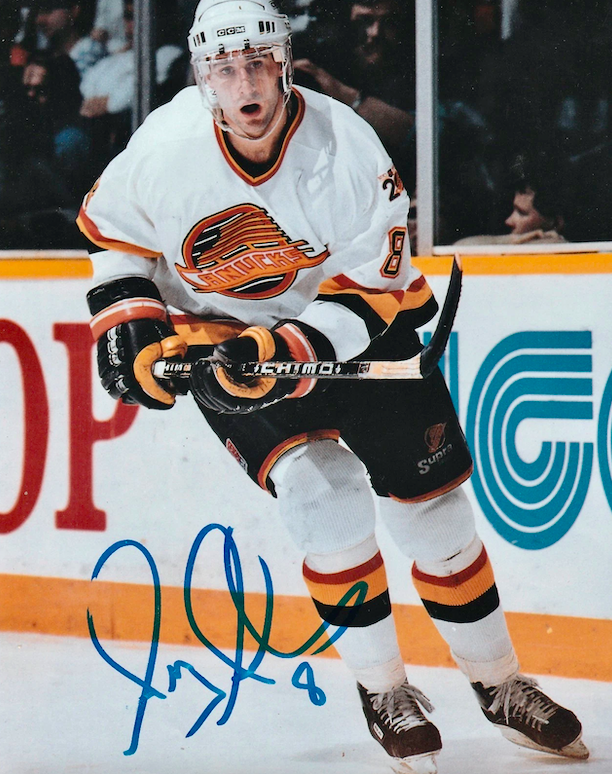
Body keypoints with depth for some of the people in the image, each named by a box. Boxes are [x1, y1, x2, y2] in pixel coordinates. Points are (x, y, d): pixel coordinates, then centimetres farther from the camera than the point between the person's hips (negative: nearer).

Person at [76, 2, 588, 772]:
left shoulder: (345, 142, -23)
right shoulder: (167, 145, -20)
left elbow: (369, 285, -21)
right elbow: (111, 227, 1)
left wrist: (286, 352, -35)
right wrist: (127, 324, -11)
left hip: (355, 330, 1)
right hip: (222, 335, 0)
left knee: (431, 503, 1)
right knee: (322, 492, -21)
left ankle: (499, 685, 21)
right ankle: (382, 690, -4)